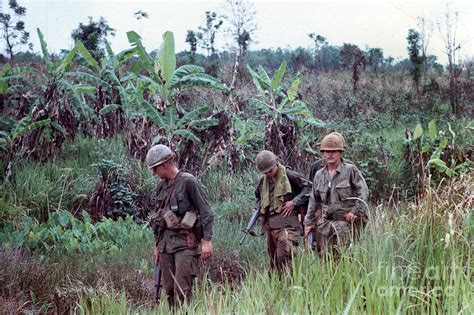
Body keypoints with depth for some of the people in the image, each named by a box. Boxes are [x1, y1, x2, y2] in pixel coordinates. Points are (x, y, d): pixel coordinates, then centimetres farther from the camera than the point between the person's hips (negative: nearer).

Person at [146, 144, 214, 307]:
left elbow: (206, 212, -11)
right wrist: (157, 244, 22)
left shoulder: (189, 182, -9)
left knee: (182, 288, -12)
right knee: (168, 288, 7)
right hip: (165, 242, 7)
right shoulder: (161, 186, 13)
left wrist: (206, 240, -16)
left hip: (185, 242, -7)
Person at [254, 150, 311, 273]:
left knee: (284, 256, -19)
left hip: (286, 223, -7)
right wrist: (260, 207, 11)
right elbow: (258, 196, 32)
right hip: (269, 224, 7)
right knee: (273, 258, 9)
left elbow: (309, 187, -4)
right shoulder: (263, 180, 13)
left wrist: (294, 202, -11)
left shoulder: (289, 176, -6)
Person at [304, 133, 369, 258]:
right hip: (327, 222, 5)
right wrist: (309, 222, 18)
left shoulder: (350, 170, -2)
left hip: (347, 220, -5)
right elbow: (314, 200, 20)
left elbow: (363, 191, -6)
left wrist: (356, 211, -14)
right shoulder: (319, 175, 13)